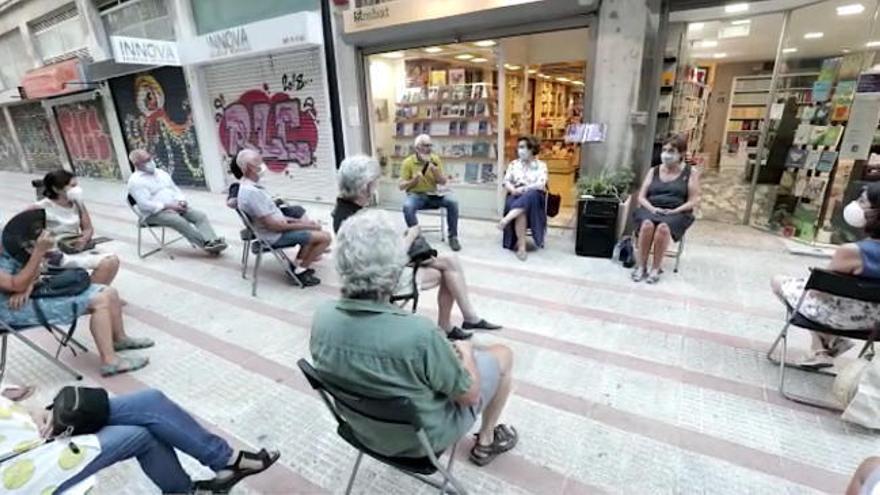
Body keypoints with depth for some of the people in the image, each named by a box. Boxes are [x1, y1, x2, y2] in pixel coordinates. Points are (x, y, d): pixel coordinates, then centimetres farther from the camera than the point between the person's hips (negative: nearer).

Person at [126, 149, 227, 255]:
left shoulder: (161, 172, 18)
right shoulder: (135, 181, -4)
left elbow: (175, 189, 20)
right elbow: (145, 204, -15)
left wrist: (181, 201, -2)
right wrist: (168, 206, -20)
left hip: (175, 206, 7)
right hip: (156, 213, -6)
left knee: (201, 216, -18)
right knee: (180, 221, -34)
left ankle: (212, 241, -36)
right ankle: (206, 244, -33)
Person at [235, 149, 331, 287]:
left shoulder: (250, 185, 5)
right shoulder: (252, 192, -27)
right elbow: (273, 225, -26)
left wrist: (297, 221, 7)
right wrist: (305, 225, -17)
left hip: (278, 226, 10)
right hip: (276, 236, -10)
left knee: (315, 227, 21)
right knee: (325, 237, -13)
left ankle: (299, 264, 19)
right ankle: (300, 270, 2)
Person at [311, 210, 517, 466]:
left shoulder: (322, 317, -20)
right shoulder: (417, 333, -39)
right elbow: (469, 395, -21)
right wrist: (465, 352, -2)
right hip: (423, 438, -5)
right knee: (502, 355, 13)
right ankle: (486, 441, 31)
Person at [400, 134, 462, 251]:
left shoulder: (435, 159, 2)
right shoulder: (408, 162, -5)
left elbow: (443, 182, 0)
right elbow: (402, 186, -5)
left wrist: (434, 169, -16)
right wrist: (414, 180, -24)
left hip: (433, 194, 2)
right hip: (416, 195, -2)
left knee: (453, 202, -23)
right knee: (407, 206, -36)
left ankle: (453, 237, -9)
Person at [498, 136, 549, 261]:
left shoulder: (541, 165, 8)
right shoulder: (513, 164, 16)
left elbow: (541, 185, -7)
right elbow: (506, 182, 6)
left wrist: (523, 189, -18)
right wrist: (513, 190, -16)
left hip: (534, 198, -1)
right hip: (516, 197, 1)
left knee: (531, 195, -40)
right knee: (521, 211, -36)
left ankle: (506, 219, -50)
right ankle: (521, 246, -37)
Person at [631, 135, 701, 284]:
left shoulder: (691, 172, 8)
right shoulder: (653, 171, 15)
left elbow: (694, 200, 2)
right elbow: (641, 197, 10)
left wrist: (675, 211, -14)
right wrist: (652, 208, -10)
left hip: (677, 213, -2)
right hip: (651, 209, 2)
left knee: (663, 227, -37)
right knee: (647, 224, -35)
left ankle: (656, 269, -24)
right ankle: (641, 266, -25)